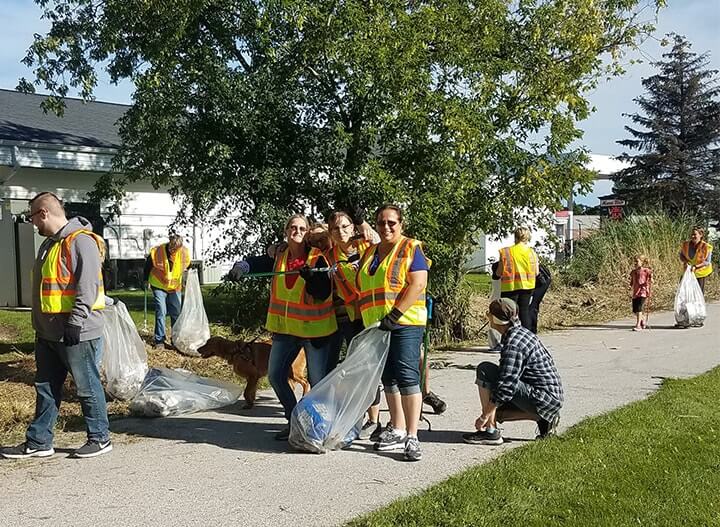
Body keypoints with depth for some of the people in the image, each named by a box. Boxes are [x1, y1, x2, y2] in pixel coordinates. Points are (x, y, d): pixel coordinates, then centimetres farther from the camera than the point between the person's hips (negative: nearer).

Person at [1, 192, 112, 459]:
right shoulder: (50, 243, 15)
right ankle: (38, 442, 24)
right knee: (46, 388, 14)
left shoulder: (81, 241, -16)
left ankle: (100, 439, 16)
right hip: (48, 334, 10)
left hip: (77, 334, -10)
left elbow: (87, 286, -23)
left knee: (87, 387, 3)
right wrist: (40, 325, 22)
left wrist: (75, 322, -26)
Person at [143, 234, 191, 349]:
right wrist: (146, 280, 5)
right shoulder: (156, 251, -22)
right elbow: (148, 265, -4)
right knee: (161, 312, -9)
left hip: (175, 287, 3)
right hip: (159, 286, -3)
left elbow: (187, 267, 7)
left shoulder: (184, 253, -13)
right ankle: (159, 340, -2)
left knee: (176, 313, 7)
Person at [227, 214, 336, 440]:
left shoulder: (317, 258, -12)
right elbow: (256, 262, 2)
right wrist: (240, 267, -19)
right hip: (285, 327, 6)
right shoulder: (280, 255, 3)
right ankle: (294, 421, 23)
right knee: (275, 375, 8)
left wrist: (310, 277, -35)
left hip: (315, 328, -6)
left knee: (317, 380, -1)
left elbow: (324, 293, -18)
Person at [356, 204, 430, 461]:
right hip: (377, 325, 7)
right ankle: (397, 430, 20)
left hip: (404, 323, -7)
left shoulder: (411, 247, -3)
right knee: (389, 378, 11)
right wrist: (368, 320, 13)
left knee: (407, 376, -13)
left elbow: (418, 285, -14)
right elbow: (361, 288, 22)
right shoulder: (370, 253, 16)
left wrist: (394, 315, -20)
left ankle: (412, 437, -12)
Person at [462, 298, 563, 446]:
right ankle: (542, 418, 13)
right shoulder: (522, 333, 12)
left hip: (542, 399, -10)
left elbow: (506, 386, -25)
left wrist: (484, 416, -19)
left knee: (485, 370, -15)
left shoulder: (513, 344, -19)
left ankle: (491, 431, -15)